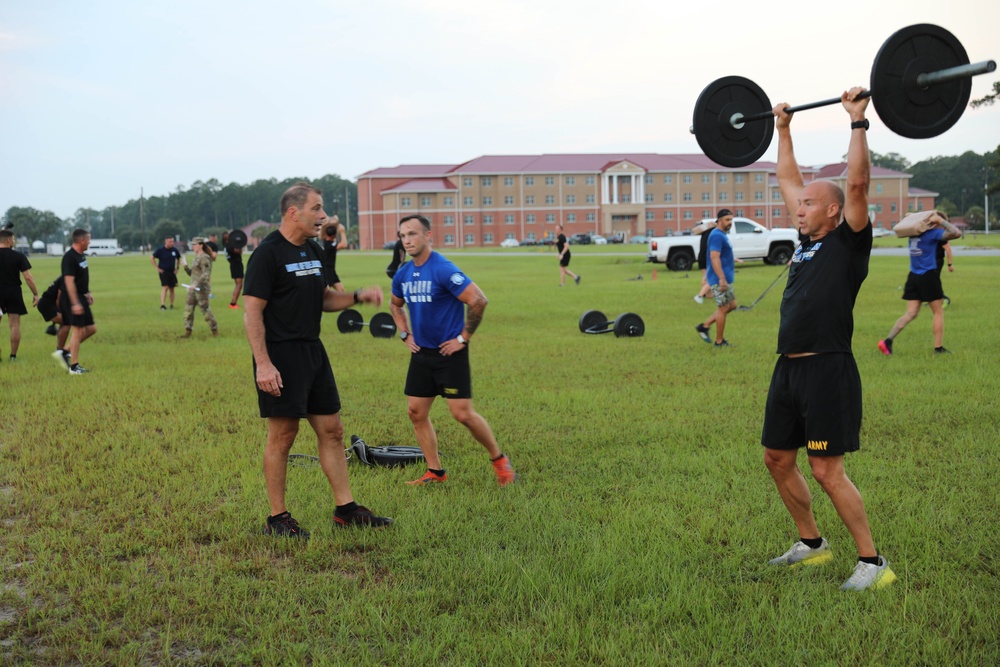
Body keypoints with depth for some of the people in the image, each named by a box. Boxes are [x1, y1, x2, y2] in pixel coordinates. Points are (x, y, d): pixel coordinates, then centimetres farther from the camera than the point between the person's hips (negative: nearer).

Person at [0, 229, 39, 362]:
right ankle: (13, 355, 5)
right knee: (15, 325, 4)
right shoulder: (18, 256, -6)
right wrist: (35, 294, -1)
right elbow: (28, 277, -9)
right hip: (14, 293, -1)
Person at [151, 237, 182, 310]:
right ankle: (162, 305, -19)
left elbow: (178, 259, 21)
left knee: (171, 289, 8)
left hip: (172, 272, 4)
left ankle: (171, 305, 18)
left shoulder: (175, 250, 3)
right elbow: (152, 259, -2)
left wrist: (177, 268, 11)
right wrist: (157, 268, -7)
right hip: (163, 272, -4)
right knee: (165, 287, -16)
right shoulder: (160, 250, -8)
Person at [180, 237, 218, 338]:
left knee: (205, 309, -4)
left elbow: (206, 274, -20)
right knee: (188, 308, 4)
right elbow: (192, 273, 21)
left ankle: (215, 330, 7)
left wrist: (196, 284, -27)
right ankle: (187, 331, 6)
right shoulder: (197, 258, 17)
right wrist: (186, 268, 3)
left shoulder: (205, 258, -12)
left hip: (202, 288, -9)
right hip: (194, 288, 9)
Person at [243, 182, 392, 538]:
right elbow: (252, 312, -16)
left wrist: (358, 296, 5)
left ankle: (346, 509, 18)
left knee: (332, 431, 10)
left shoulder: (312, 251, 13)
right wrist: (263, 364, -22)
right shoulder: (268, 253, -12)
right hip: (280, 356, -8)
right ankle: (277, 519, 9)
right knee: (282, 436, -2)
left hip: (312, 351, 9)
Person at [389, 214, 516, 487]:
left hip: (449, 353, -7)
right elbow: (395, 305, 26)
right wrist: (405, 334, 14)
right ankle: (435, 471, 17)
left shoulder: (443, 269, -19)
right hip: (421, 352, 7)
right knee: (416, 412, 5)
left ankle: (499, 460, 12)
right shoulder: (403, 274, 5)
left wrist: (463, 337, -18)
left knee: (463, 414, -8)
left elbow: (478, 300, -24)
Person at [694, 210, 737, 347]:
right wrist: (722, 278, -29)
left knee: (731, 305, 14)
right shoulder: (717, 235, -16)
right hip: (720, 279, -10)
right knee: (723, 308, -3)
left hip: (725, 278, 10)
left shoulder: (722, 235, 16)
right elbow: (714, 258, -25)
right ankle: (719, 341, 6)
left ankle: (705, 326, 16)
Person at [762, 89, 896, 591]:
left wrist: (858, 122, -16)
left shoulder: (849, 242, -5)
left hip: (828, 369, -9)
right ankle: (812, 544, 30)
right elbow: (789, 180, 25)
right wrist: (782, 130, 27)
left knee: (826, 470, -9)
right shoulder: (809, 241, 15)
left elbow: (857, 183, -18)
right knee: (777, 460, 14)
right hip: (789, 368, 9)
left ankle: (873, 563, 2)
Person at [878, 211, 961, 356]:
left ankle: (888, 340, -10)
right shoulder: (933, 233, -11)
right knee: (938, 312, 9)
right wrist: (941, 220, -12)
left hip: (913, 276, 6)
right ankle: (938, 347, 11)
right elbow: (956, 233, -19)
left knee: (911, 313, 6)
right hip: (929, 277, -6)